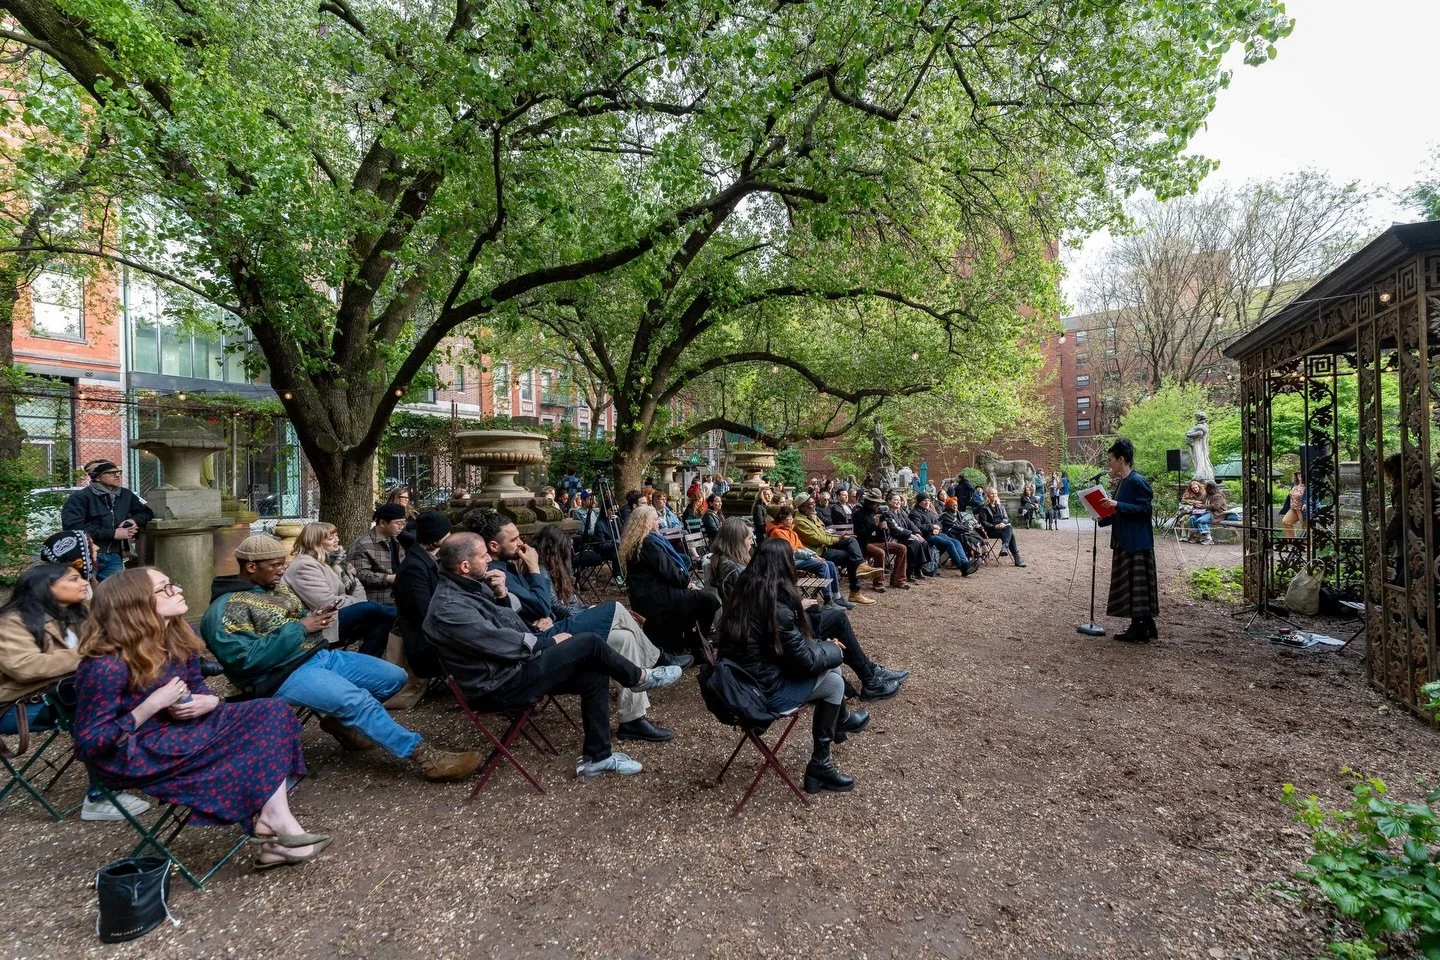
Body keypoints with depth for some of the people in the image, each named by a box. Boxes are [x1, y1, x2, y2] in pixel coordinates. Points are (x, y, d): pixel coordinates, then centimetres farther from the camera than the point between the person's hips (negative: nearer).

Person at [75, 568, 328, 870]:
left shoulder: (177, 638, -1)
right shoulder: (106, 665, -23)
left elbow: (197, 687, 14)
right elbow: (88, 745, -21)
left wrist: (208, 701, -10)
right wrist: (153, 704, -25)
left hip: (180, 729, 8)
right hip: (134, 756, -8)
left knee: (272, 712, -11)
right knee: (250, 742, -21)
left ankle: (271, 822, -17)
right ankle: (277, 823, -9)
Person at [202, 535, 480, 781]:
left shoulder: (278, 590, 17)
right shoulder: (227, 608, -8)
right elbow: (246, 658, -20)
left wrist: (318, 620, -1)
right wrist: (300, 627, -17)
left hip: (321, 655, 9)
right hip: (286, 675, -8)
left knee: (394, 677, 1)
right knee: (358, 700, -31)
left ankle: (340, 720, 20)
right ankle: (425, 756, -28)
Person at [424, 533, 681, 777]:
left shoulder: (469, 585, 4)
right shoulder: (449, 609, -25)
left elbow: (507, 620, 13)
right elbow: (503, 643, -24)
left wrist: (501, 595, -7)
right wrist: (550, 642, -10)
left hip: (516, 663, 10)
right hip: (501, 685, -10)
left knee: (594, 674, 0)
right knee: (590, 643, -16)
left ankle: (597, 756, 10)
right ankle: (639, 678, 11)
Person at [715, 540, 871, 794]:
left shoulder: (743, 591, 1)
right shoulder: (778, 603, -23)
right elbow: (805, 660, -15)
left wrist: (822, 645, 12)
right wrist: (830, 648, 4)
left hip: (744, 682, 8)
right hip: (765, 691, -8)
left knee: (829, 669, 14)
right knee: (834, 682, 8)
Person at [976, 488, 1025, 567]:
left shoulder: (1000, 506, 21)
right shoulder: (984, 508, 1)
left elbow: (1006, 517, 13)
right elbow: (983, 522, -5)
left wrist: (1003, 523, -11)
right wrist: (994, 526, -18)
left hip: (1002, 527, 5)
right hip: (991, 531, -5)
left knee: (1009, 528, -32)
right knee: (1010, 533, -30)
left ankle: (1004, 547, -43)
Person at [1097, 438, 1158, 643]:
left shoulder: (1136, 481, -15)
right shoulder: (1122, 482, 13)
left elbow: (1144, 509, -20)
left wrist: (1117, 505, -26)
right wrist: (1103, 518, 11)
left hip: (1137, 543, -10)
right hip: (1124, 541, 10)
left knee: (1137, 584, -4)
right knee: (1128, 585, 13)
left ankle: (1140, 630, 4)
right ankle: (1139, 627, 21)